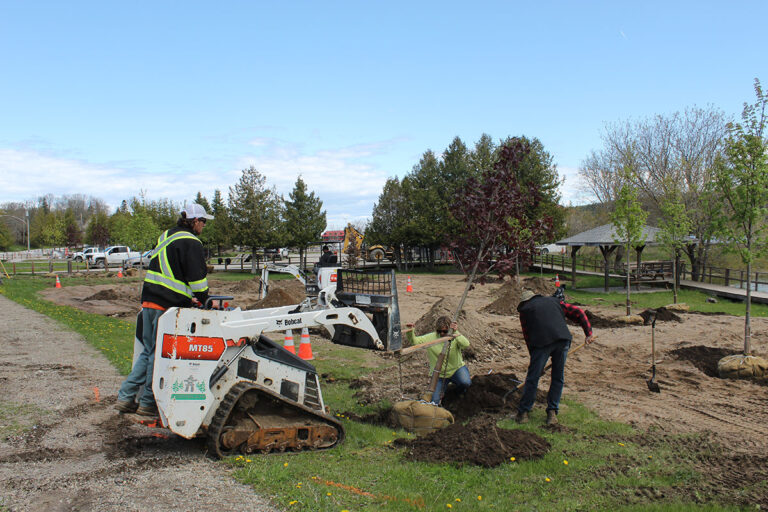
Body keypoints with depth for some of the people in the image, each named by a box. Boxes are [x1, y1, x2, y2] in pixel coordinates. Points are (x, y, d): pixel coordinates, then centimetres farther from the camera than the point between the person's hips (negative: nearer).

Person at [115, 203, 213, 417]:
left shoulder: (166, 236, 20)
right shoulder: (190, 242, -9)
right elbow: (197, 276, -13)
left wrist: (187, 295, 23)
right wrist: (202, 299, 2)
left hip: (149, 302, 9)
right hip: (167, 306, -9)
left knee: (150, 351, 17)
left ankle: (125, 397, 18)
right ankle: (148, 403, 8)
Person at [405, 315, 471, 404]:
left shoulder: (455, 337, -11)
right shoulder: (431, 337, -8)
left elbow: (466, 344, -30)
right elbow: (414, 341, -12)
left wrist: (456, 332, -38)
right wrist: (410, 332, -32)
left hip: (457, 369, -1)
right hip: (439, 374, 1)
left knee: (465, 383, -33)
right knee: (435, 401, -6)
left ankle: (461, 390, 7)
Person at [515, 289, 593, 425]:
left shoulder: (525, 310, 21)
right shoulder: (554, 301, 29)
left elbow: (527, 336, 19)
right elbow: (578, 312, 22)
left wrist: (534, 356, 23)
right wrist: (588, 333, 20)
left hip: (541, 342, -3)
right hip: (563, 339, 3)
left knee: (532, 378, 6)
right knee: (558, 378, 15)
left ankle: (523, 412, 12)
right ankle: (552, 412, 16)